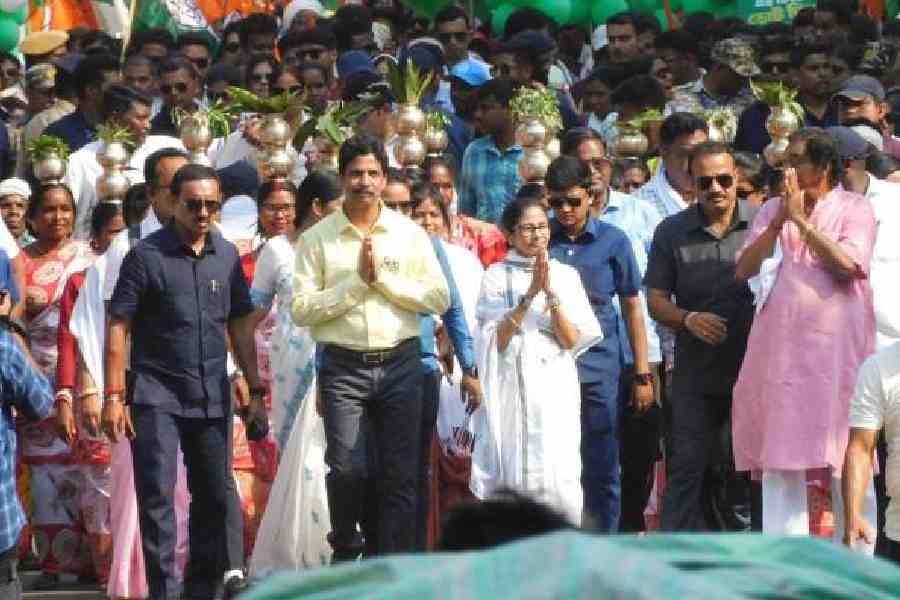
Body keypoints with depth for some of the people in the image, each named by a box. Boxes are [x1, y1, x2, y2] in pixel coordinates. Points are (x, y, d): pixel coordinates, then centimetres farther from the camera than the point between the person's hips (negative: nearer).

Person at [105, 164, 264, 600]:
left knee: (216, 493, 8)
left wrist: (254, 389, 11)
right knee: (157, 494, -7)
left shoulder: (227, 256, 8)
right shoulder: (146, 256, -6)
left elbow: (239, 326, 15)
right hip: (156, 393, -4)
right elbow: (118, 327, -7)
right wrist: (113, 395, -13)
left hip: (211, 395, 4)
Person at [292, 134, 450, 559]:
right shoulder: (318, 238, 2)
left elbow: (439, 299, 1)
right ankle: (346, 551, 17)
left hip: (400, 363, 1)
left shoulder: (409, 234, 6)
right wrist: (357, 281, -12)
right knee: (348, 468, -8)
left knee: (399, 475, 0)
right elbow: (301, 309, -5)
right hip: (343, 365, -1)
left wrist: (384, 278, -9)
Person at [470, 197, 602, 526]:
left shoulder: (566, 275, 9)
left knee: (560, 482, -9)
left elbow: (572, 340, 2)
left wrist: (550, 293, -11)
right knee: (513, 480, -5)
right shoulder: (497, 276, 6)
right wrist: (530, 294, -12)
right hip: (512, 388, -1)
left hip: (556, 388, 1)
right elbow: (497, 340, -4)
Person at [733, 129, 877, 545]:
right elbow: (744, 269, 3)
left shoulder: (854, 209, 1)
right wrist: (780, 221, -7)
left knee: (845, 462, -2)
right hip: (779, 350, 4)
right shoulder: (772, 210, 13)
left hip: (835, 350, -4)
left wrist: (801, 219, -12)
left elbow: (846, 264, -15)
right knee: (780, 460, 4)